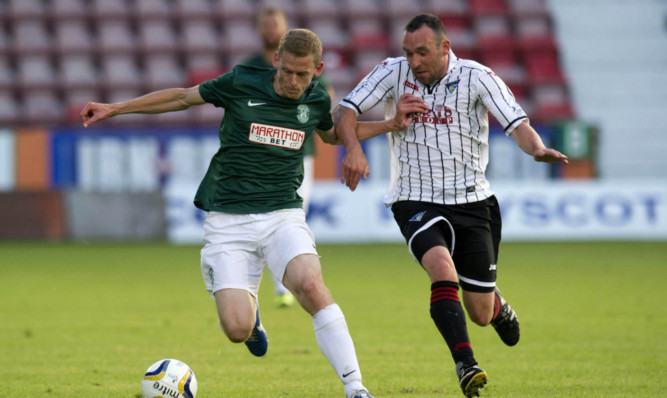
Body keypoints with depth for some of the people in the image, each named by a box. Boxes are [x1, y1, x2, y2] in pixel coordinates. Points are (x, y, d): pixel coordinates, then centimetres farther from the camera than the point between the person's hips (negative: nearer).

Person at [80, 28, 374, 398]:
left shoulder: (316, 101, 5)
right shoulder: (241, 84, -5)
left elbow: (332, 133, 29)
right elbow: (182, 97, 9)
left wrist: (354, 147, 6)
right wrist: (114, 108, 10)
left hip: (282, 215, 1)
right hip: (228, 220, -1)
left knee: (310, 284, -30)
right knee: (237, 330, -15)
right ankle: (249, 310, 26)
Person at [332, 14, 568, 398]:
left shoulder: (476, 77, -9)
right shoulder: (394, 72, -5)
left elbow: (518, 124, -16)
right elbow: (343, 113, -4)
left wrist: (538, 148, -38)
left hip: (472, 203, 1)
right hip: (416, 203, 0)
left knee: (480, 315, 6)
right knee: (442, 268, -32)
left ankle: (498, 304, 45)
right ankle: (465, 364, -31)